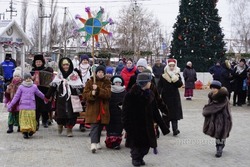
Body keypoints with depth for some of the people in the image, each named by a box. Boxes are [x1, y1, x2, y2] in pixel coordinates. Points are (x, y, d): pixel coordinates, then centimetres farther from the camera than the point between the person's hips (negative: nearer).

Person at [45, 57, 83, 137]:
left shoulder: (75, 75, 3)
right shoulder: (58, 75, 9)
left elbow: (79, 87, -1)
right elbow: (52, 86, 8)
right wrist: (47, 97, 6)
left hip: (71, 99, -1)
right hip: (61, 99, 1)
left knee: (71, 115, -4)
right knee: (60, 115, 0)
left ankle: (69, 130, 14)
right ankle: (60, 124, 31)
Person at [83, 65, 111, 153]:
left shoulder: (107, 82, 7)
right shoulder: (90, 82, 4)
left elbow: (108, 94, -10)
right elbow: (85, 95, 0)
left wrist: (98, 89, -22)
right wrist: (91, 94, -21)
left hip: (103, 109, 3)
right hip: (93, 108, -3)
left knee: (100, 126, 11)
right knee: (94, 125, -14)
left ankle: (97, 142, 28)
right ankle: (93, 143, -22)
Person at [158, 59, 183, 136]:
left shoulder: (177, 75, 3)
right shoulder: (163, 76, 0)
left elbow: (180, 85, -9)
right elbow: (159, 86, 0)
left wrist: (176, 79, -22)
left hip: (175, 97, 0)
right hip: (166, 97, 0)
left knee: (175, 113, -8)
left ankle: (175, 129, -12)